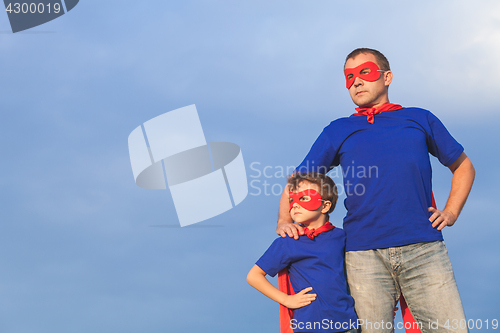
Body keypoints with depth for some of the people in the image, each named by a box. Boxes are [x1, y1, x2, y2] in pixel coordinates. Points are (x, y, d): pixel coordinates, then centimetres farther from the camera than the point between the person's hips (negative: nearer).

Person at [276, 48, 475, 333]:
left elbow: (463, 166, 26)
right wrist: (284, 221, 2)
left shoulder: (419, 119, 18)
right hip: (364, 254, 0)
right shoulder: (338, 131, 18)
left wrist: (451, 212, 12)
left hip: (423, 249, 0)